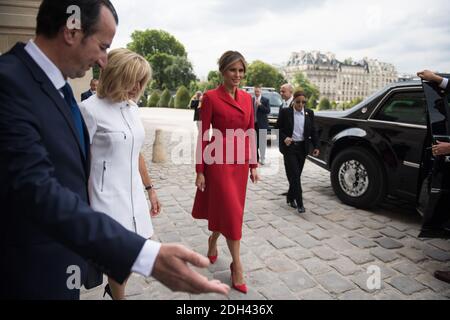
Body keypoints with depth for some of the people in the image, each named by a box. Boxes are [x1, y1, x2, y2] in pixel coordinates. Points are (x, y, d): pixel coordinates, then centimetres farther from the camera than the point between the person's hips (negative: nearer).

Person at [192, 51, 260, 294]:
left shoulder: (247, 98, 8)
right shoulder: (211, 97, -8)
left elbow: (251, 134, 11)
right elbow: (203, 136, -8)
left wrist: (253, 165, 9)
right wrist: (200, 171, -9)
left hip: (241, 162, 6)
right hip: (219, 161, -6)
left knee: (228, 209, 17)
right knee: (232, 212, -2)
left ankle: (213, 242, 44)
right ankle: (237, 266, 14)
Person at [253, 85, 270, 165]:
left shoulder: (265, 100, 1)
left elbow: (268, 111, -8)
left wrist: (260, 105, -15)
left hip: (262, 124, -2)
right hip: (253, 124, 2)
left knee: (262, 142, -1)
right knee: (254, 142, 7)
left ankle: (262, 158, 8)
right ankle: (256, 157, 18)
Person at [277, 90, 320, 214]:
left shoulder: (309, 113, 7)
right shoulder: (285, 112, -3)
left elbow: (313, 131, 9)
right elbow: (278, 128, 1)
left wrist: (316, 146, 1)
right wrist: (284, 138, -16)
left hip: (302, 147, 4)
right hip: (289, 147, -4)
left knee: (296, 175, 11)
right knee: (294, 174, -9)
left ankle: (290, 197, 29)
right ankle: (299, 203, -6)